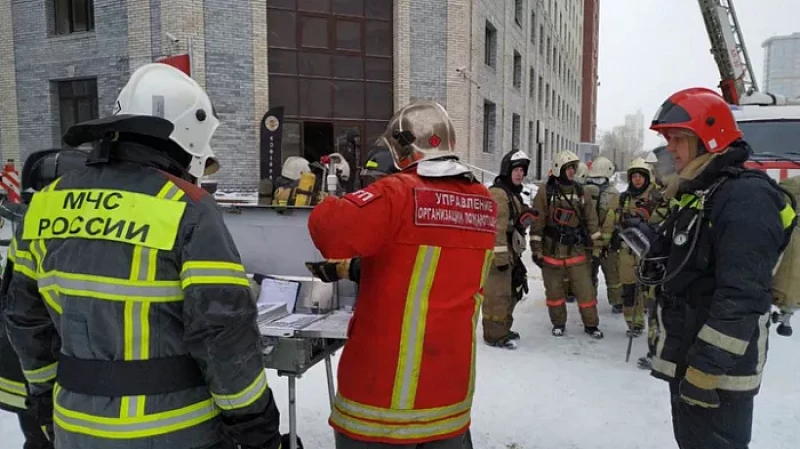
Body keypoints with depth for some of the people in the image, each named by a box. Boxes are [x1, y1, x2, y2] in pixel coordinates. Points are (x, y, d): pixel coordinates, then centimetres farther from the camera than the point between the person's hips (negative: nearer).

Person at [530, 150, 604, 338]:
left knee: (585, 289, 4)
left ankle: (591, 324, 21)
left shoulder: (581, 192, 6)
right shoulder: (545, 191, -6)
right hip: (552, 250, -2)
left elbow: (591, 220, 11)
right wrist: (536, 250, -7)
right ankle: (558, 323, 27)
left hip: (577, 250, 2)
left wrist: (597, 246, 9)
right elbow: (537, 222, -6)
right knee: (554, 290, 9)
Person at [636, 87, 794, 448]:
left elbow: (742, 296, -26)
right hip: (686, 357, 10)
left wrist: (707, 365, -25)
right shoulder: (698, 194, 12)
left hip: (718, 368, -10)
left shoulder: (745, 198, -20)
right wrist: (651, 241, 2)